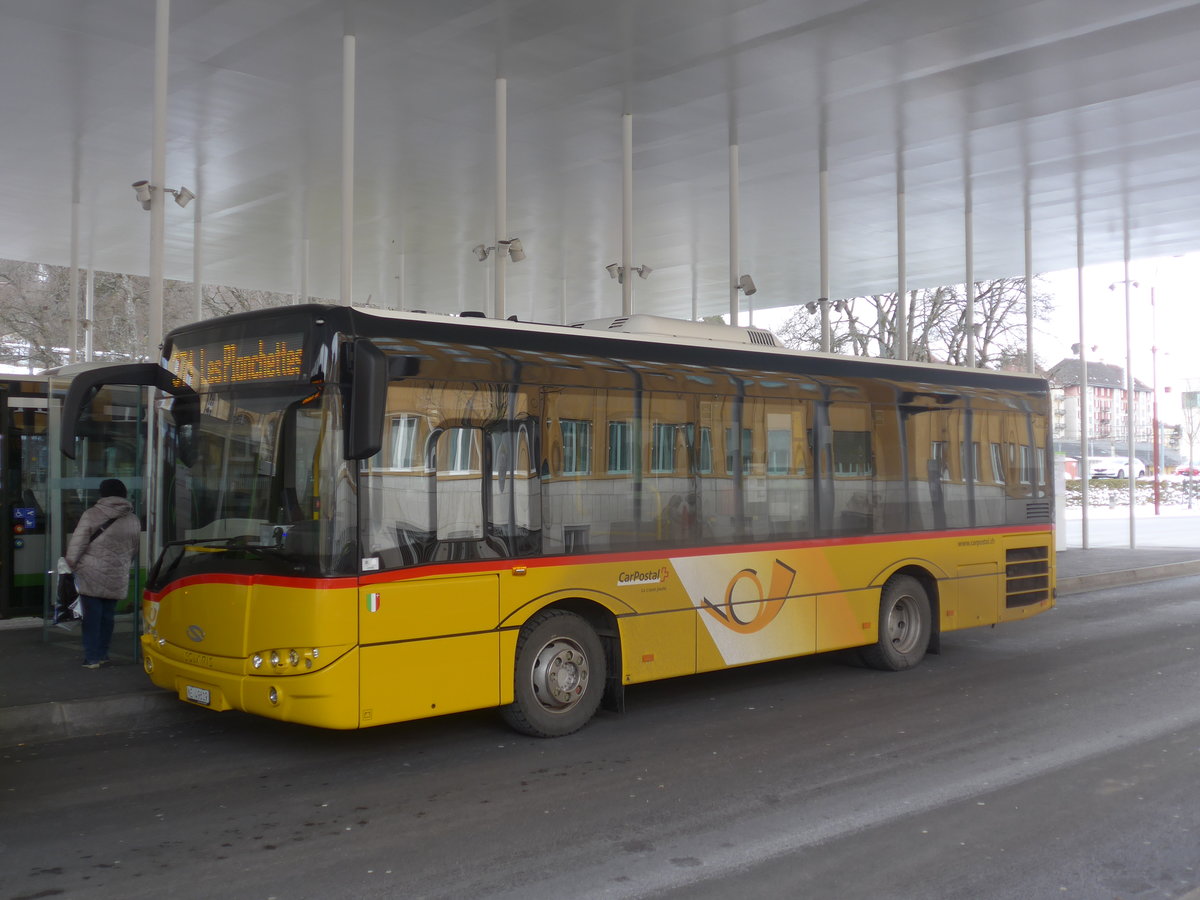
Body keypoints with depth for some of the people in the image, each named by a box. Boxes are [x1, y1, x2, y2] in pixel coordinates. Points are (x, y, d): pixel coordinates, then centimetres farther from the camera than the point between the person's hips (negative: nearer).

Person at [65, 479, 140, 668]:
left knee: (92, 616, 2)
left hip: (92, 576, -4)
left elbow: (77, 543, -9)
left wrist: (72, 563, 2)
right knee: (107, 615, 14)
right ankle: (102, 654, 21)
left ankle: (92, 658, 2)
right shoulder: (133, 521, 7)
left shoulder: (92, 515, -7)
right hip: (117, 579, 4)